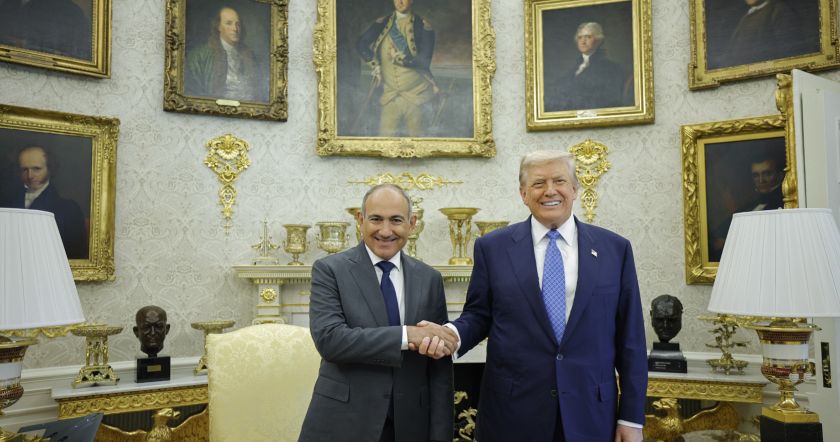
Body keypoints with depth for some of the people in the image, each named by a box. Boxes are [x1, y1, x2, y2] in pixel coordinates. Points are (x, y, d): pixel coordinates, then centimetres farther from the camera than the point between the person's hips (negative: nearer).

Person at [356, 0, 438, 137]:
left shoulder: (422, 26, -2)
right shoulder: (382, 23, 9)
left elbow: (424, 61, -9)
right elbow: (361, 44, 11)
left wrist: (404, 59, -23)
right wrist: (373, 63, -2)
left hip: (416, 94, -2)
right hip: (390, 94, 2)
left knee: (415, 135, 4)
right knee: (385, 135, -4)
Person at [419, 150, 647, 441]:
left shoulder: (615, 249, 2)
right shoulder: (492, 247, 0)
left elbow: (630, 337, 2)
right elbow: (478, 315, 5)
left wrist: (631, 417, 1)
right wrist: (452, 333, -17)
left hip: (590, 414, 1)